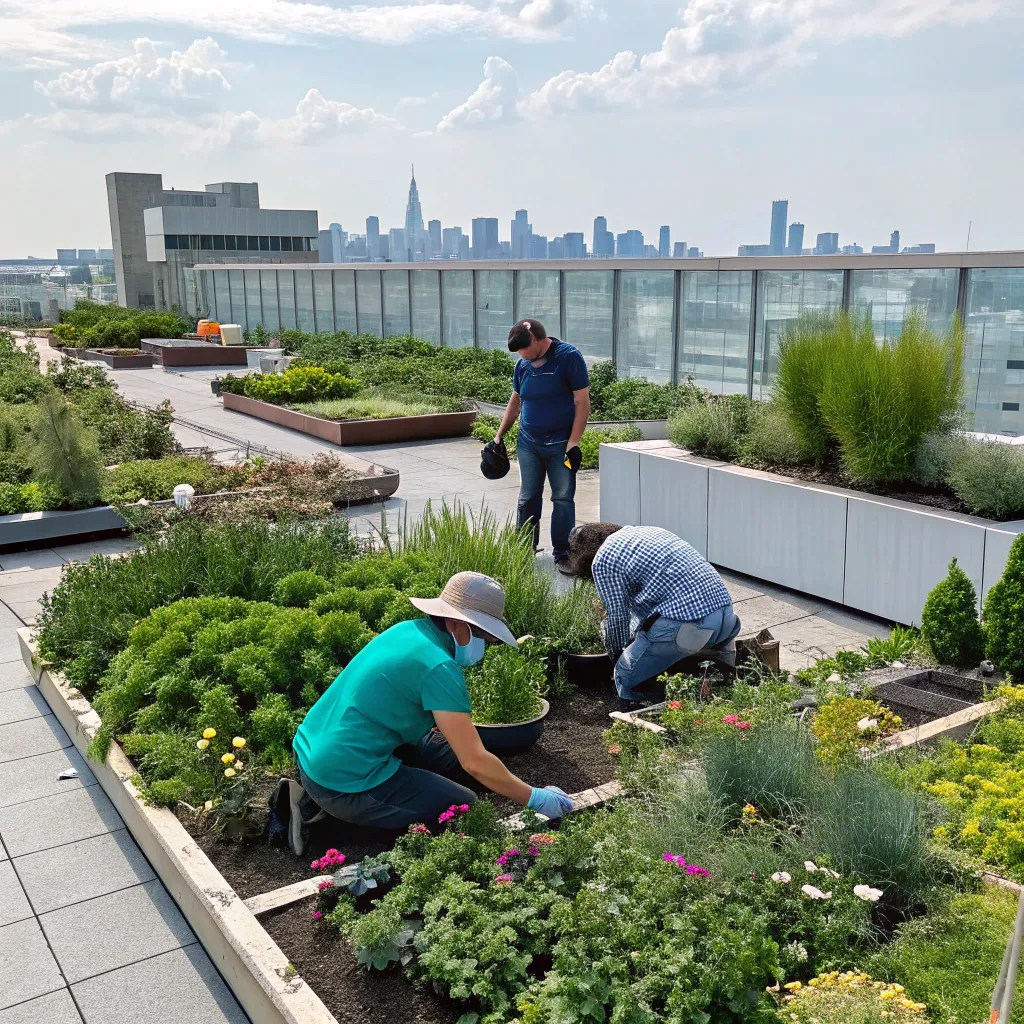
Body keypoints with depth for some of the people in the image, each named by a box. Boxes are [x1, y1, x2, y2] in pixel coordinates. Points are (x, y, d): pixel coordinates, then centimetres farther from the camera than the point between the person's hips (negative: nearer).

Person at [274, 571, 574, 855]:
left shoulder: (408, 630, 7)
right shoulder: (439, 667, -19)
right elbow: (475, 763, -19)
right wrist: (535, 799, -9)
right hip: (345, 780, -9)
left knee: (448, 751, 20)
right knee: (466, 808, 0)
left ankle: (317, 797, 13)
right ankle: (336, 806, -3)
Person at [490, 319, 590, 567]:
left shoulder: (569, 357, -12)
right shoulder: (523, 364, 5)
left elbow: (582, 402, -13)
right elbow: (515, 402, 17)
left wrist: (573, 443, -17)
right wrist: (500, 435, 15)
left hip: (560, 444, -5)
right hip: (528, 443, 5)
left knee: (563, 499, 1)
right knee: (528, 498, 9)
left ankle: (563, 553, 8)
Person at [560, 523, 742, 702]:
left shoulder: (603, 560, 2)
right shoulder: (646, 530, 27)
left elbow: (617, 616, 5)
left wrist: (617, 655, 24)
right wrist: (633, 639, 42)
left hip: (686, 624, -8)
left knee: (627, 681, 8)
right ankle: (717, 651, 12)